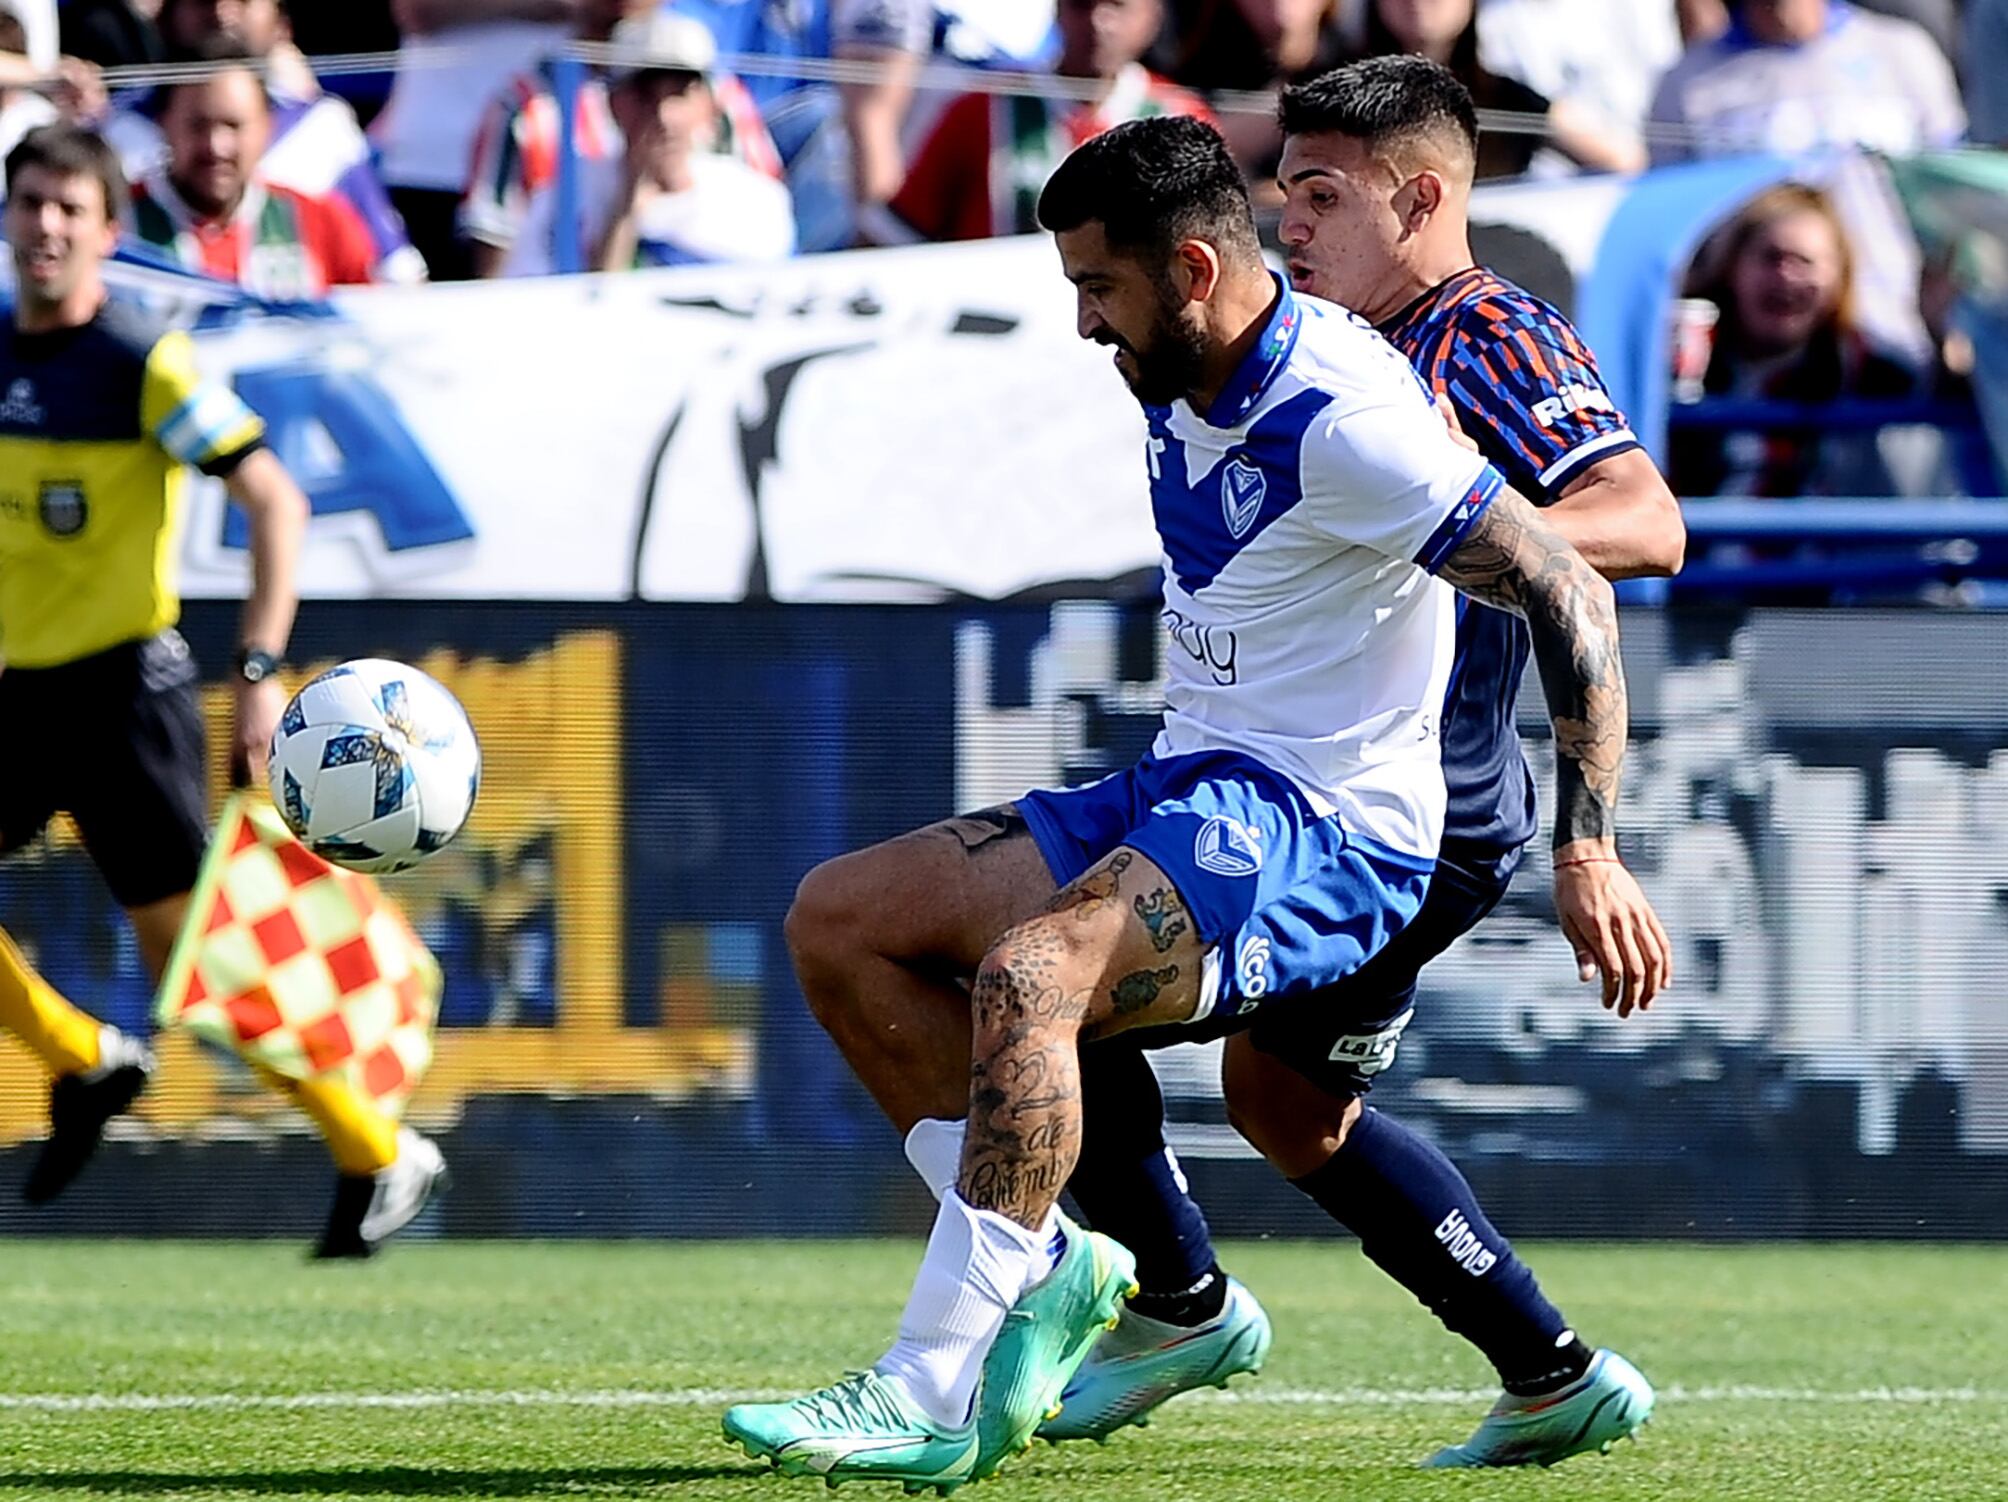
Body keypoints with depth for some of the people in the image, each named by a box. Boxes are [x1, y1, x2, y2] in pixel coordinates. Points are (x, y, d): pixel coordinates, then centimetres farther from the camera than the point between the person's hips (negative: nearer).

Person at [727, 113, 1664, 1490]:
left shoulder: (1344, 422, -19)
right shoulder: (1181, 386, 8)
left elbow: (1571, 600, -19)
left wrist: (1589, 855, -23)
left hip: (1332, 834, -10)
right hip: (1186, 791, 10)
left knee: (1028, 973, -33)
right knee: (838, 920, 3)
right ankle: (1052, 1266, -3)